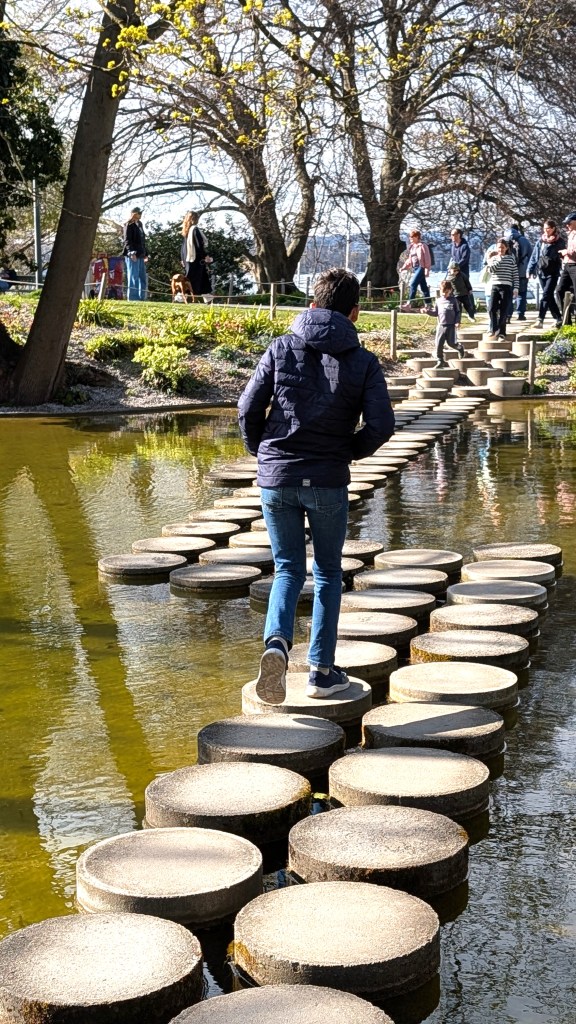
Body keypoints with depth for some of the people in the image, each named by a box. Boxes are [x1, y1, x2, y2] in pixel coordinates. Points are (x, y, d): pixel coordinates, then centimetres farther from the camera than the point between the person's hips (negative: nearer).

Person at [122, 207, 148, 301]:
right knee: (134, 278, -7)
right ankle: (133, 299, -5)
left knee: (143, 279, 7)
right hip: (132, 255, -8)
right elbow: (127, 240, -12)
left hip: (140, 255, 8)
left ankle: (141, 299, 12)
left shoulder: (139, 224, 20)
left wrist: (145, 254, 19)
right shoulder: (129, 225, -3)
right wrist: (131, 252, -24)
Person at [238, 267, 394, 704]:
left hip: (276, 478, 1)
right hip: (329, 481, -1)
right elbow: (381, 425, -10)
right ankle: (322, 670, 17)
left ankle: (277, 642, -13)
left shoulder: (281, 349, 0)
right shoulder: (363, 362, -3)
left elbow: (248, 409, -2)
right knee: (328, 573, 15)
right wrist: (349, 451, 9)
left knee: (288, 569, 14)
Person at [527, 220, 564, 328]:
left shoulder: (559, 241, -1)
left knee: (546, 295, -14)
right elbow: (534, 256, 10)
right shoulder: (540, 241, 10)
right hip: (541, 271, 5)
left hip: (553, 273, -5)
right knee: (549, 296, 8)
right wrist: (530, 270, 7)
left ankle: (540, 320, -19)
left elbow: (561, 255, 0)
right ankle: (558, 318, 17)